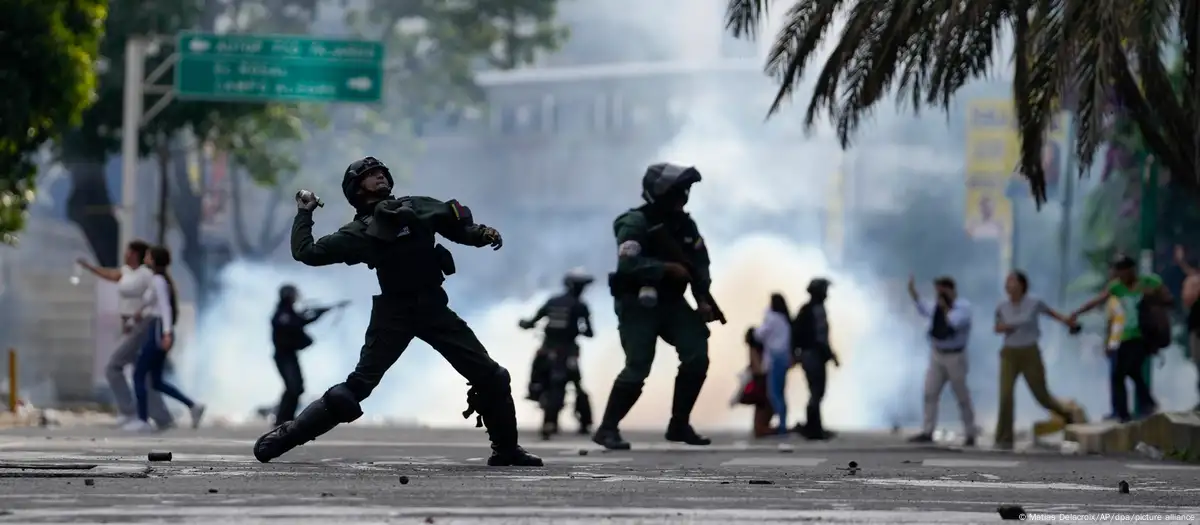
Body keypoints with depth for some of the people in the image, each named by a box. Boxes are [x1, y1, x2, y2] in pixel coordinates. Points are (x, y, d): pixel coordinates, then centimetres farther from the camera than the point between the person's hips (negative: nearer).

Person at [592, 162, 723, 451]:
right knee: (637, 368, -14)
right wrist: (668, 268, -27)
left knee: (697, 356, -4)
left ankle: (679, 425, 6)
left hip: (671, 302, 7)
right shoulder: (635, 223, -15)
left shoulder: (684, 224, 8)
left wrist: (703, 300, -5)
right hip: (638, 304, -7)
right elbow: (628, 264, -28)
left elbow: (699, 262, 8)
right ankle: (607, 429, -3)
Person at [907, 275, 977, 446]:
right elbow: (923, 309, 22)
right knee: (930, 393, 2)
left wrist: (945, 308, -20)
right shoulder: (936, 305, 5)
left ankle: (970, 434, 13)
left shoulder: (963, 306, -13)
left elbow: (954, 322, -29)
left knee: (962, 396, 2)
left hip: (955, 356, -6)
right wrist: (913, 292, 16)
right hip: (937, 355, 6)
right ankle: (927, 432, 5)